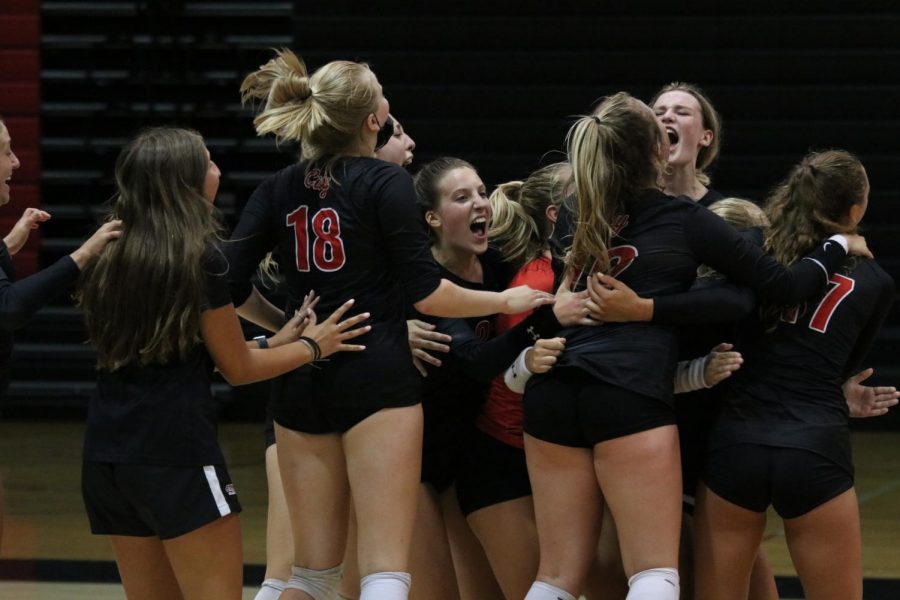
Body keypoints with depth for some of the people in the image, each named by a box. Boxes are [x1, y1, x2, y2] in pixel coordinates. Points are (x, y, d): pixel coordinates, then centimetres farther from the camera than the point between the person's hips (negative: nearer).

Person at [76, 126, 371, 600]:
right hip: (177, 449, -7)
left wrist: (273, 342, 21)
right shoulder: (200, 258, -10)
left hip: (106, 450, 7)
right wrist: (313, 346, 13)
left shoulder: (110, 255, 10)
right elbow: (238, 368, -2)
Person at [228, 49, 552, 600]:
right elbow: (425, 292, -8)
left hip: (301, 385, 5)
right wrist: (505, 301, 6)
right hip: (377, 382, -5)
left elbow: (233, 285, 1)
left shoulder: (279, 190, 8)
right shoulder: (386, 183, -5)